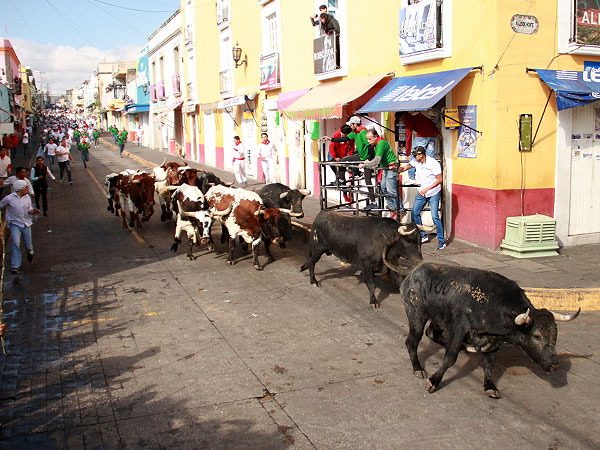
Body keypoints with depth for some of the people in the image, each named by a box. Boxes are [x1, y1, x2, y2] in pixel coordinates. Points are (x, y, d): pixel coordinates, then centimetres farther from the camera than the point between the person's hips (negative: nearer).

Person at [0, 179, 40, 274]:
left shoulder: (27, 198, 3)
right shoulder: (9, 198, -10)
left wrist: (33, 211, -10)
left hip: (26, 224, 4)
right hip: (14, 224, -4)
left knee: (28, 246, 8)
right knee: (15, 243, -19)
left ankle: (30, 252, 47)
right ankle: (14, 267, -15)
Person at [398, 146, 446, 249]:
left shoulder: (433, 163, -21)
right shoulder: (415, 161, -4)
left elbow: (440, 180, -18)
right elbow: (405, 168, 6)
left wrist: (426, 189, -23)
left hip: (433, 193, -7)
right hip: (422, 192, 7)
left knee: (435, 217, -11)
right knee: (415, 213, 7)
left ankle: (442, 241, -1)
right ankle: (423, 236, 21)